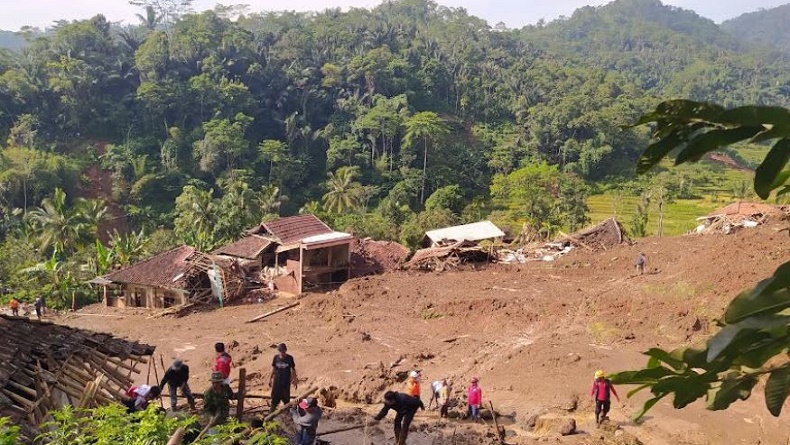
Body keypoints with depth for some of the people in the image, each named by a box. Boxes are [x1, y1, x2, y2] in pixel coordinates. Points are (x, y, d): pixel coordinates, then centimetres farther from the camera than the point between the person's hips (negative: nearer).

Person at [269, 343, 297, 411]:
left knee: (286, 397, 7)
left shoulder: (289, 358, -8)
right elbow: (273, 369, 7)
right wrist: (270, 379, 10)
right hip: (277, 381, 1)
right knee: (275, 397, 5)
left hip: (286, 382, -1)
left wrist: (294, 380, 1)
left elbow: (293, 369, 0)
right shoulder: (276, 358, -4)